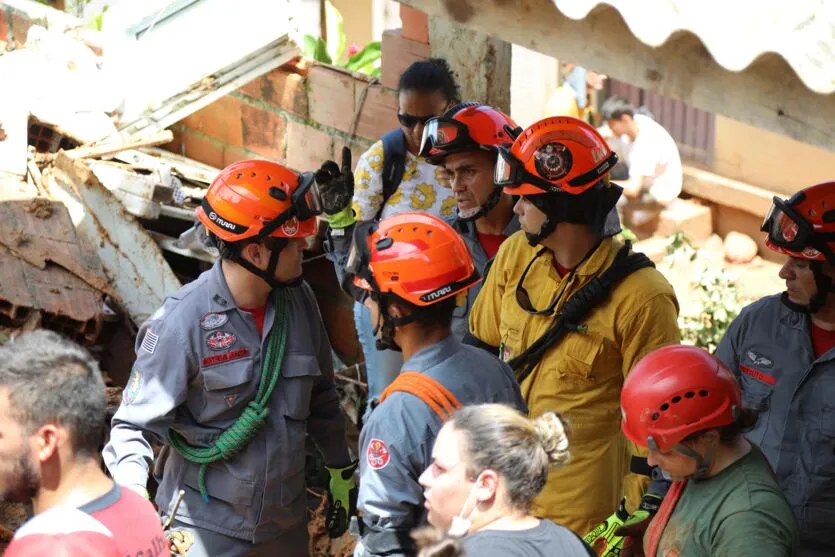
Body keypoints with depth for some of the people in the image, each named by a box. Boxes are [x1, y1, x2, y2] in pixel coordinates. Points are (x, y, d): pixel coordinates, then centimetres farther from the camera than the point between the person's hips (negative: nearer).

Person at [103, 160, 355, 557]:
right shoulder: (184, 320, -18)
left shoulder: (297, 301, -3)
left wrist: (341, 473, 19)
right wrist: (132, 498, -31)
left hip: (287, 521, 5)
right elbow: (134, 423, -15)